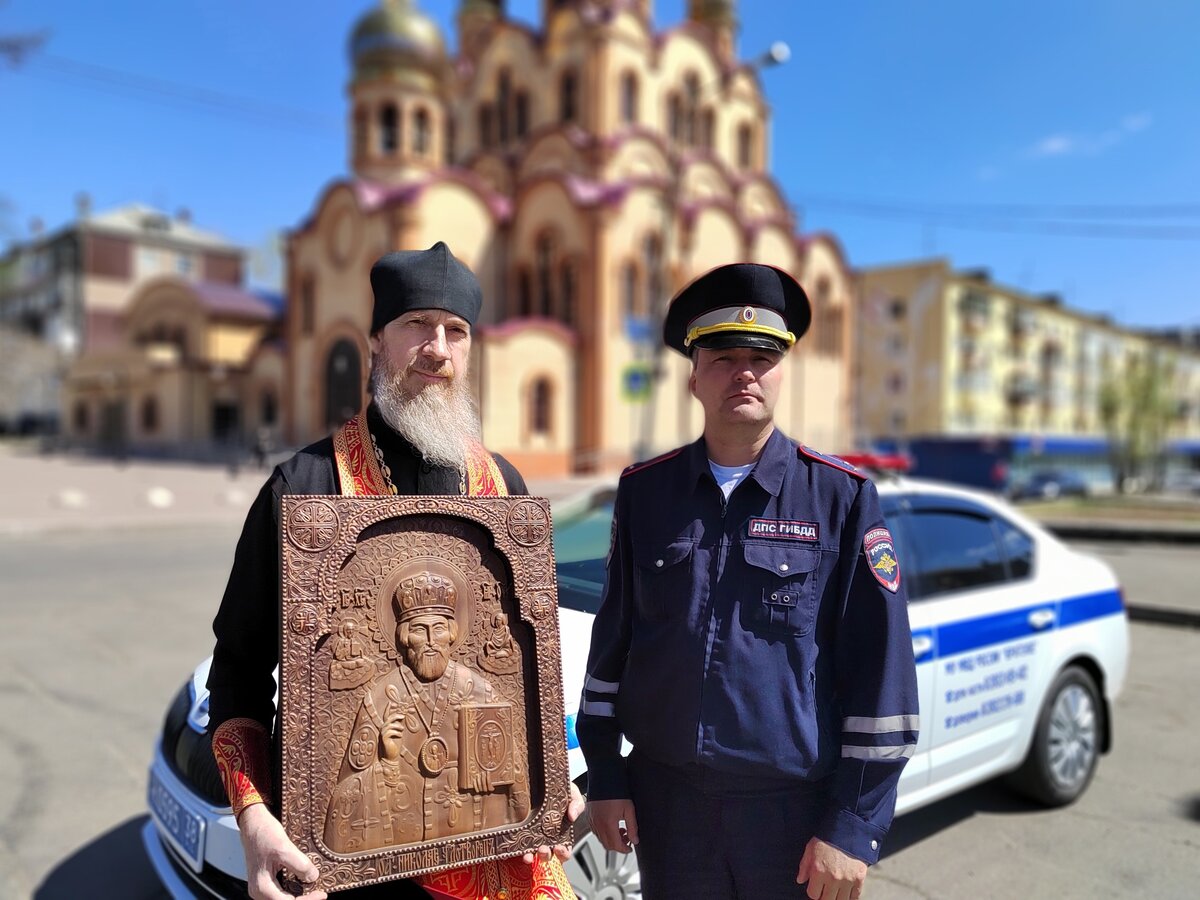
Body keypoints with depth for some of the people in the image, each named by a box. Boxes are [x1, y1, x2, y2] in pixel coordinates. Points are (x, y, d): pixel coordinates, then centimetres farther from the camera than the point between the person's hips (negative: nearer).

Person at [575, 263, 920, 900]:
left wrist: (853, 826, -8)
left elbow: (880, 670, -6)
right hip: (666, 800, 2)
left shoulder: (842, 498, -7)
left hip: (795, 808, -2)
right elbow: (612, 639, 7)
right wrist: (604, 775, 6)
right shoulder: (644, 491, 1)